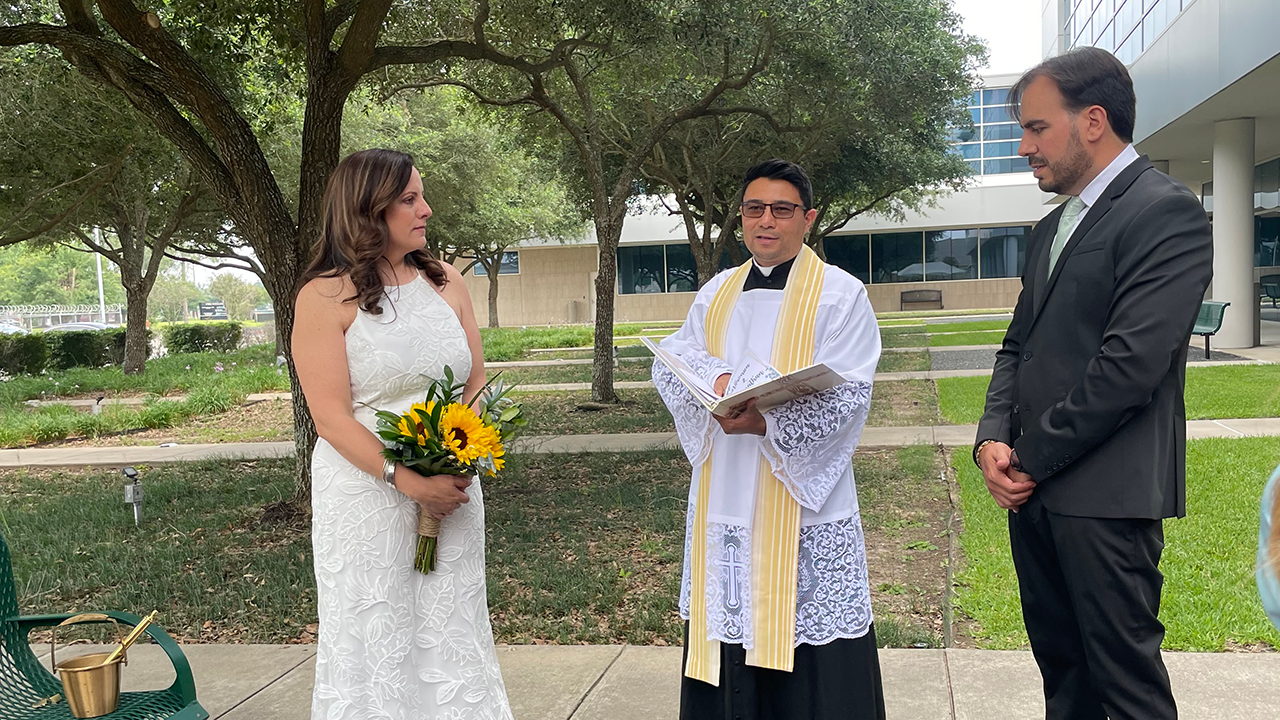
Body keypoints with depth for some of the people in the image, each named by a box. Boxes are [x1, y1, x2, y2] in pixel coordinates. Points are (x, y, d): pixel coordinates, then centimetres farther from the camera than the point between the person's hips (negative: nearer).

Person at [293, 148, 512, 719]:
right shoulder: (326, 296, -6)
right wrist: (406, 480, -21)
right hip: (366, 495, -4)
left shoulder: (444, 282, 8)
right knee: (375, 640, 7)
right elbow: (331, 415, -12)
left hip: (451, 491, 4)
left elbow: (477, 384, 9)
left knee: (451, 637, 10)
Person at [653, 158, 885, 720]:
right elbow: (669, 360, 3)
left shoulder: (840, 294, -3)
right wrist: (715, 376, -19)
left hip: (804, 499, -4)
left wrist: (767, 423, -26)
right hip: (725, 499, 5)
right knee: (730, 623, 10)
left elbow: (848, 395, -12)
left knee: (808, 650, 0)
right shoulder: (717, 293, 13)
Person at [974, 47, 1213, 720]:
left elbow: (1130, 363, -19)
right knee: (1060, 664, 16)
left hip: (1106, 493, -8)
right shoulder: (1052, 226, 17)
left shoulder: (1167, 212, -11)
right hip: (1033, 486, 8)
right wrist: (994, 439, -1)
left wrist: (1034, 458, -13)